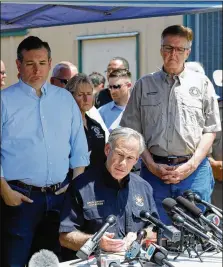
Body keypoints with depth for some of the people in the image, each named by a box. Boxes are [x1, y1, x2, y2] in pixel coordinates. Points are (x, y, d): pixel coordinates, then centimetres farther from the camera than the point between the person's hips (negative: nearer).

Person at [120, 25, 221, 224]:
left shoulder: (202, 83, 8)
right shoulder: (144, 85, 11)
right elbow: (133, 132, 8)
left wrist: (190, 166, -7)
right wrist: (151, 165, -4)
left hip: (194, 171, -1)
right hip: (154, 169, 1)